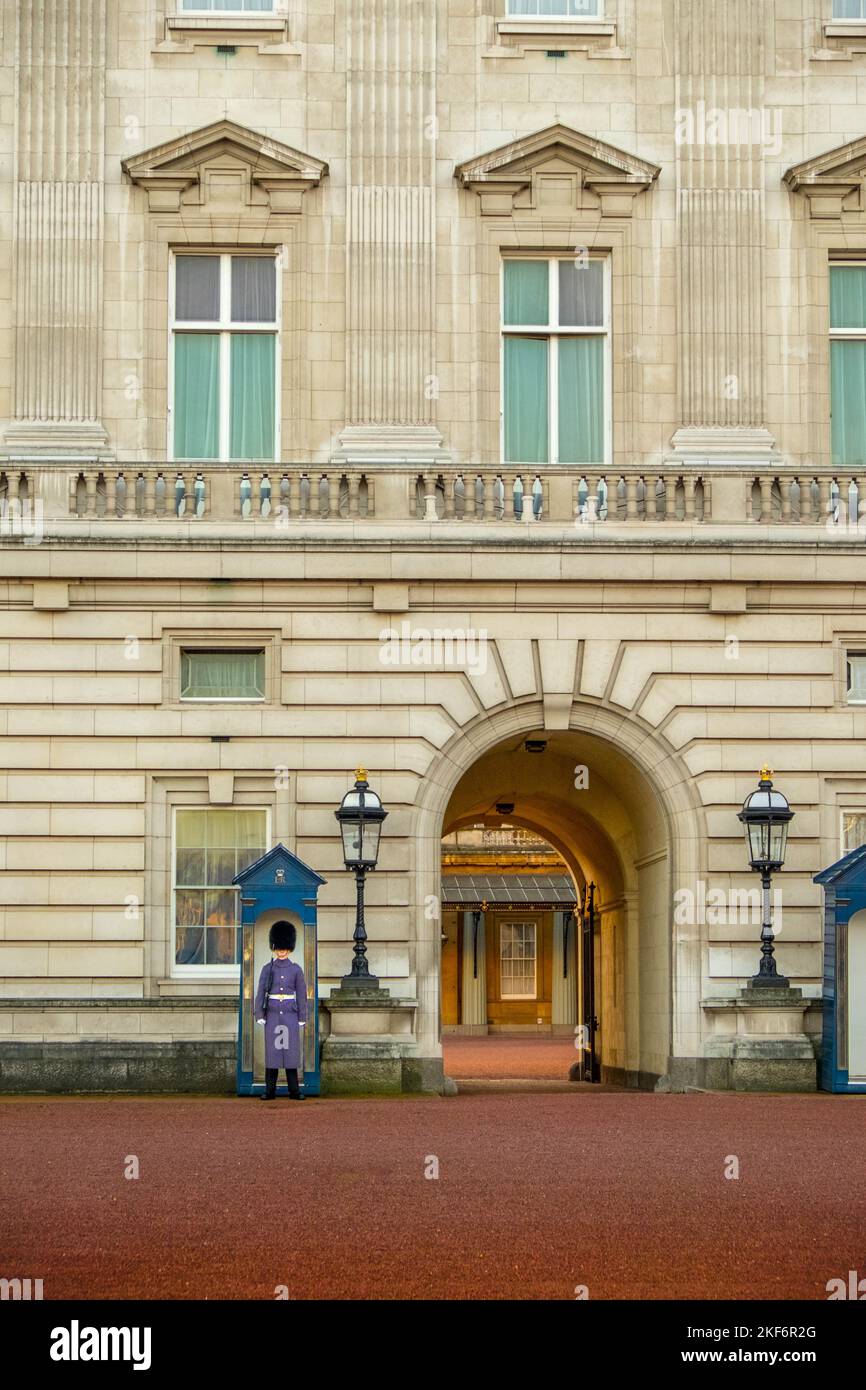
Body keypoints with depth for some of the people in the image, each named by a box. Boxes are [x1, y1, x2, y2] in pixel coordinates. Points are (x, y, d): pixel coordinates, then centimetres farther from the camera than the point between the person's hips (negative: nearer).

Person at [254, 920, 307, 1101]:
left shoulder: (296, 969, 3)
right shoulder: (267, 969, 4)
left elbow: (302, 995, 4)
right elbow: (260, 993, 3)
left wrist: (302, 1018, 0)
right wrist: (259, 1016, -4)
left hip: (290, 1014, 0)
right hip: (272, 1014, 0)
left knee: (291, 1050, -1)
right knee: (272, 1050, 0)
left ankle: (294, 1091, 4)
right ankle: (270, 1091, 4)